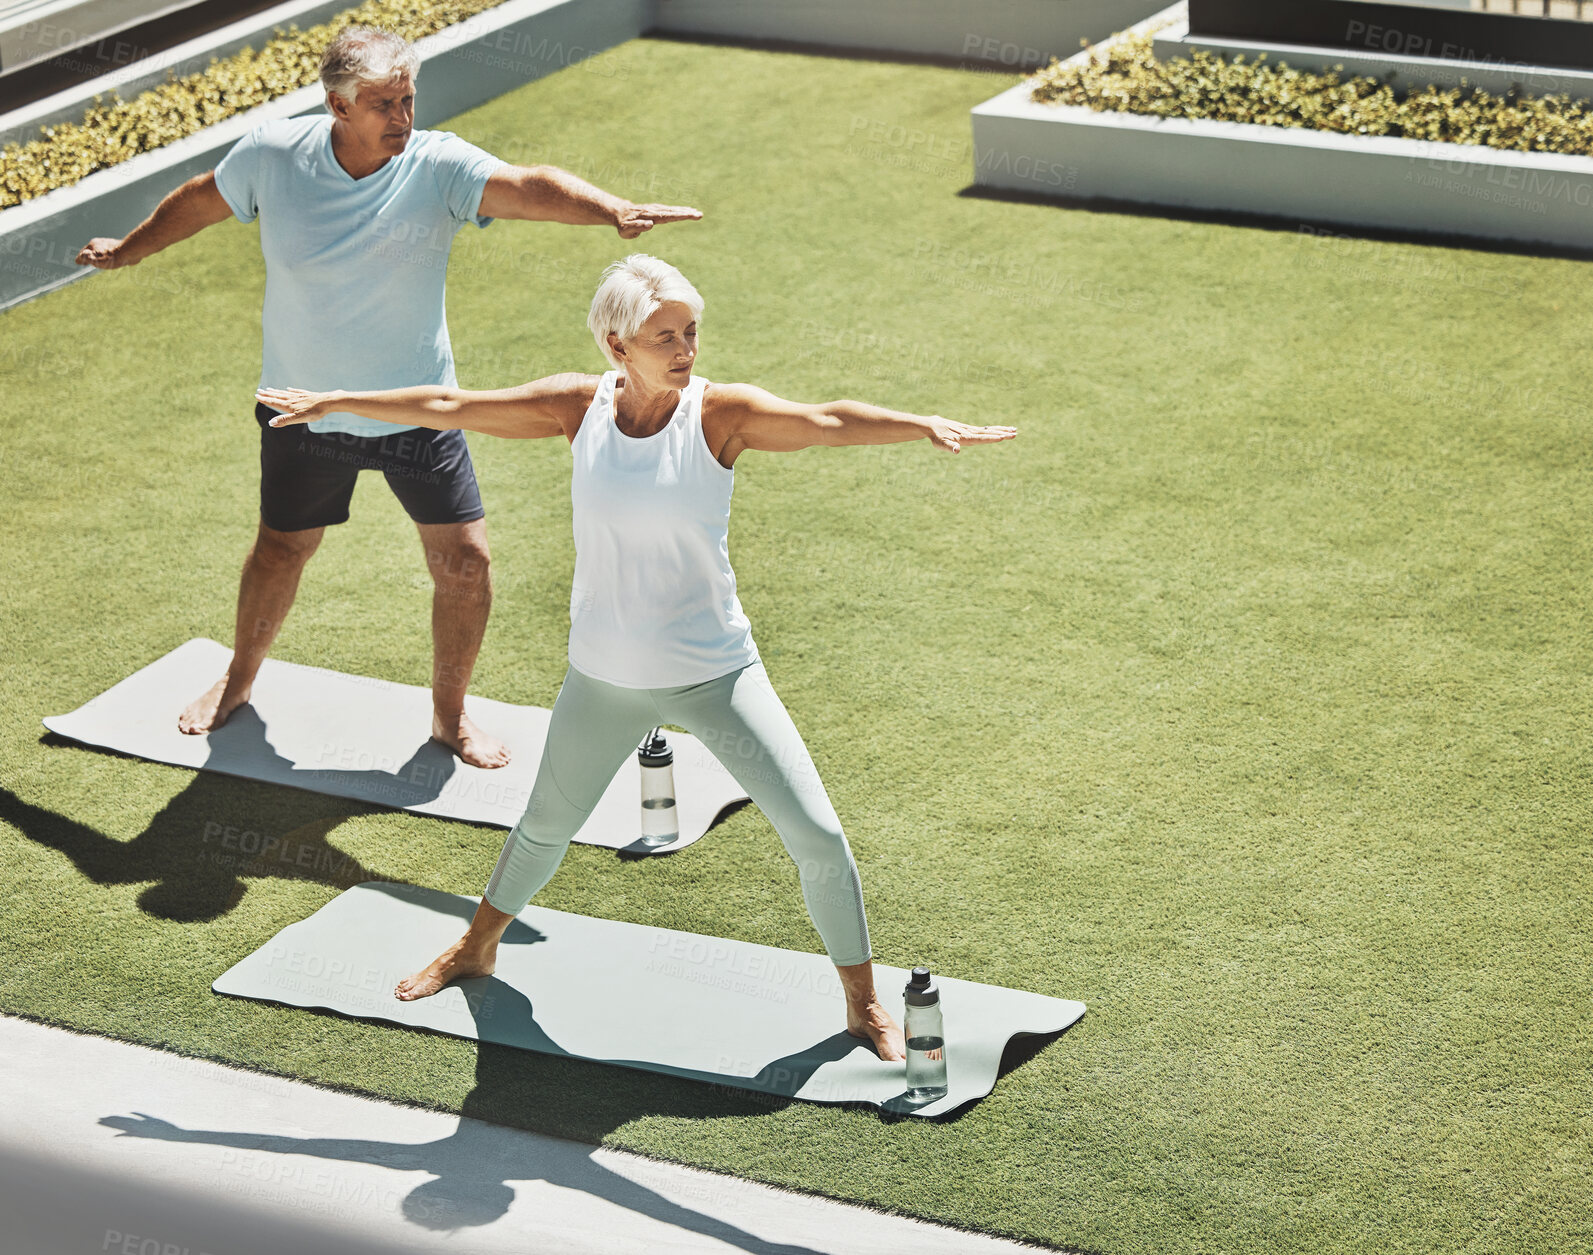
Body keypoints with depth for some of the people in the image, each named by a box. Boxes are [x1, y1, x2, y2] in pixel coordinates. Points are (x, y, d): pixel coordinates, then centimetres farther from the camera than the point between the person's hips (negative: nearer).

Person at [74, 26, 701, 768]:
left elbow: (527, 187, -38)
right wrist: (130, 250, 23)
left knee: (465, 560, -3)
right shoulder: (272, 155, -14)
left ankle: (449, 714, 21)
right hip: (301, 406, 1)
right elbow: (202, 202, 7)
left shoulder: (438, 166, -19)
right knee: (281, 548, 18)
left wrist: (613, 211, -56)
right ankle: (239, 681, 46)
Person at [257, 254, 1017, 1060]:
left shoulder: (721, 413, -16)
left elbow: (828, 422, -32)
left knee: (817, 836, -7)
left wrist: (925, 426, -49)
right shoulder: (580, 407, -8)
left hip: (717, 674, -2)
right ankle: (476, 949, 50)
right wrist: (337, 402, 7)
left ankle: (864, 1004, 13)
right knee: (545, 827, 23)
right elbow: (450, 409, 1)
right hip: (604, 677, 2)